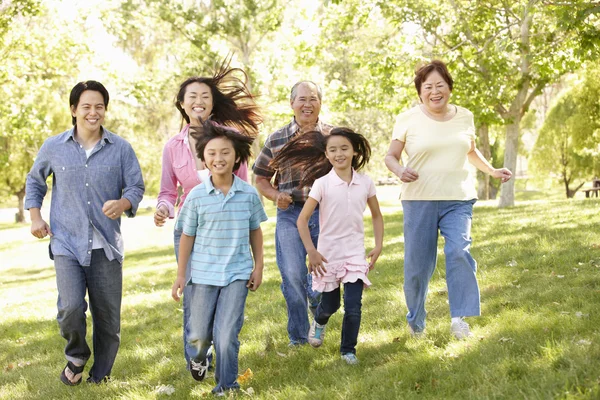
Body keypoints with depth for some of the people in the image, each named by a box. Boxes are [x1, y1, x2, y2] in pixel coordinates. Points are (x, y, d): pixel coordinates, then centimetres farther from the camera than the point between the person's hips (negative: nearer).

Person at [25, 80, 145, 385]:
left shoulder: (121, 149, 1)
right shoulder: (54, 147, 4)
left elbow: (136, 187, 4)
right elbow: (35, 181, 20)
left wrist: (122, 204, -18)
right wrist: (35, 217, 8)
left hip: (106, 245, 1)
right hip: (67, 243, -1)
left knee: (108, 316, 5)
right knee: (71, 308, -18)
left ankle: (100, 376, 26)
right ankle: (76, 357, 14)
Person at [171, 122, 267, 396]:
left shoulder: (249, 194, -4)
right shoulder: (197, 196, -7)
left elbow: (255, 231, 8)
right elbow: (187, 236, 1)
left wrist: (258, 267, 7)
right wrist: (180, 275, 1)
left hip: (237, 273, -1)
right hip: (203, 274, 1)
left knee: (227, 335, -7)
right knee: (199, 334, 13)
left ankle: (226, 386, 11)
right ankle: (198, 357, 47)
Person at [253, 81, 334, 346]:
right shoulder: (276, 140, 7)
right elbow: (261, 179, 14)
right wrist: (275, 195, -5)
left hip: (325, 212, 0)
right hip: (290, 213, 0)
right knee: (293, 274, -3)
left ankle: (319, 307, 38)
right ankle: (298, 337, 12)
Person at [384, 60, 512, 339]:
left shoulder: (464, 117, 8)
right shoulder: (408, 119, -2)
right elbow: (390, 156, 2)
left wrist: (492, 171, 18)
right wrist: (399, 171, -19)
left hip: (458, 199, 2)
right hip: (419, 200, -1)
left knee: (458, 251, -22)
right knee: (418, 264, 3)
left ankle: (459, 317, -17)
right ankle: (416, 321, 24)